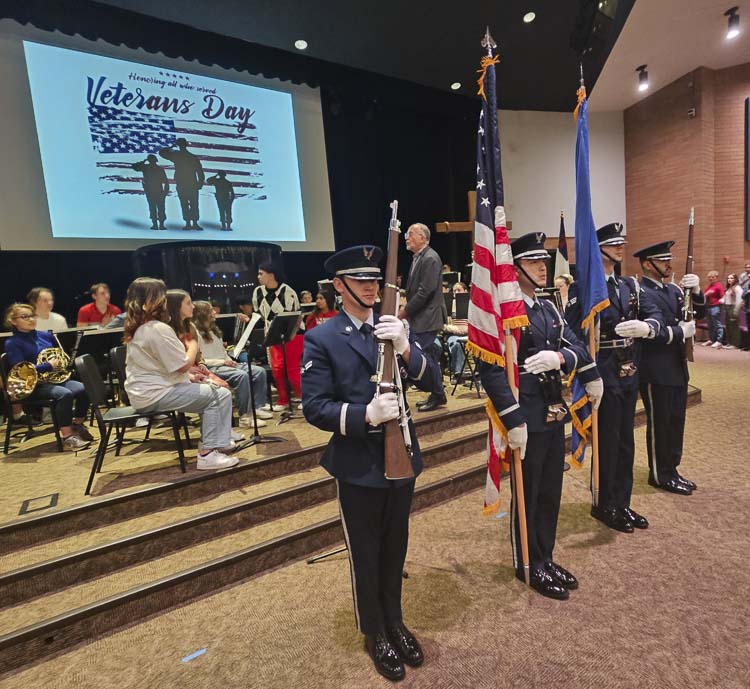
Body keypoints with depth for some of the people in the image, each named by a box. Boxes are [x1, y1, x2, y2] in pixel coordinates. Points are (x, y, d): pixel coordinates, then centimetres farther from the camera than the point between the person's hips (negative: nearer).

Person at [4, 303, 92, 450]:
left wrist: (61, 362, 3)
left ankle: (78, 425, -2)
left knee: (84, 389, -23)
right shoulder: (12, 343, -2)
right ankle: (67, 438, -28)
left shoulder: (45, 335, 14)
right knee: (65, 394, -35)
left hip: (56, 378, 6)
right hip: (34, 385, -5)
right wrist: (48, 366, -19)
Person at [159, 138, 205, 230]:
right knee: (194, 204, 4)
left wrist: (171, 147, 19)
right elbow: (200, 171, -1)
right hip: (192, 185, 1)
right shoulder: (194, 157, 0)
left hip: (181, 185, -1)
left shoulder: (176, 156, -2)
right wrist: (201, 182, 7)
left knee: (184, 204, 3)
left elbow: (161, 152, 10)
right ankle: (195, 223, -5)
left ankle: (188, 223, -3)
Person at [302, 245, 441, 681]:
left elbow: (432, 381, -6)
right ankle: (375, 633, 42)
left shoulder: (396, 329, 1)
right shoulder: (321, 339, -11)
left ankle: (395, 622, 48)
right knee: (366, 553, 17)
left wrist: (405, 348, -23)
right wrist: (365, 414, -28)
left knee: (395, 548, 22)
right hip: (358, 466, -4)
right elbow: (315, 408, -14)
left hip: (402, 458, 4)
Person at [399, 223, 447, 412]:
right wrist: (407, 309, 9)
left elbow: (426, 291, -21)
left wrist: (406, 310, -14)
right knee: (427, 357, 13)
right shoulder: (418, 258, 15)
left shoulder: (430, 259, -14)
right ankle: (436, 394, 23)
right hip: (420, 317, 9)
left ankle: (437, 396, 8)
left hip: (427, 318, -9)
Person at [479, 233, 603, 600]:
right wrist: (514, 422, -24)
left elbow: (576, 344, 7)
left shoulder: (549, 308, 10)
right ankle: (529, 566, 30)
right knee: (527, 495, 9)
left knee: (550, 492, 19)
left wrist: (561, 357, -17)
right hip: (528, 419, -8)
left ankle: (546, 558, 38)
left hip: (554, 415, 8)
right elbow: (491, 371, -23)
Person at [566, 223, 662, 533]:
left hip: (629, 375, 7)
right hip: (603, 376, -7)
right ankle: (603, 505, 24)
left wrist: (647, 327, -21)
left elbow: (654, 313, 3)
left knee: (625, 441, 16)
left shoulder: (630, 285, 11)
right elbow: (572, 334, -17)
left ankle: (622, 503, 32)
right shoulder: (583, 287, -13)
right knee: (607, 443, 5)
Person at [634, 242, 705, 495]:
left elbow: (699, 313, 12)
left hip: (677, 368, 9)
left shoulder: (673, 289, 11)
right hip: (656, 372, -8)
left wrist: (696, 291, -5)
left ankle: (671, 470, 31)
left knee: (676, 422, 17)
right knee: (659, 424, 4)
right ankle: (660, 475, 19)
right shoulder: (640, 293, -17)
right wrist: (681, 332, -11)